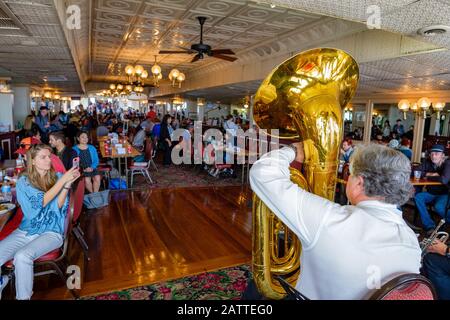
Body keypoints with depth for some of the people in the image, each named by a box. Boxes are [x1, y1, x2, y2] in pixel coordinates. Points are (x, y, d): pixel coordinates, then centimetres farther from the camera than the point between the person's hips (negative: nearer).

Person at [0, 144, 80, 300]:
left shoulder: (57, 177, 3)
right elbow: (41, 202, -14)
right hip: (25, 230, 2)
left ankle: (24, 297, -5)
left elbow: (58, 205, -6)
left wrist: (68, 184, -22)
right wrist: (63, 180, -21)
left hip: (51, 232, -2)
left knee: (21, 257, -28)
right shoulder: (23, 181, 1)